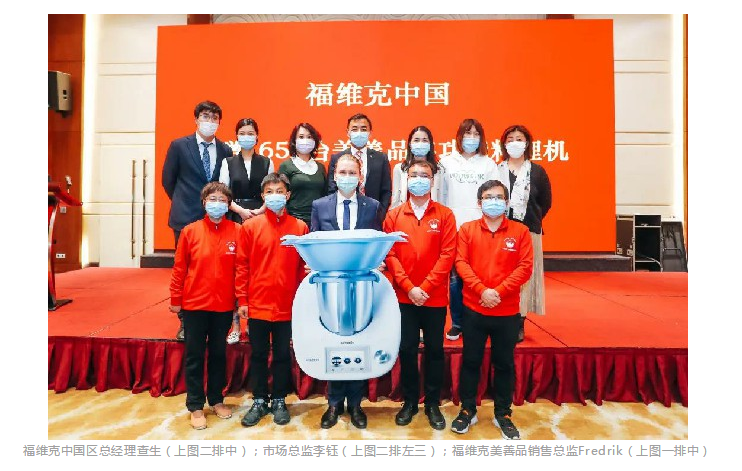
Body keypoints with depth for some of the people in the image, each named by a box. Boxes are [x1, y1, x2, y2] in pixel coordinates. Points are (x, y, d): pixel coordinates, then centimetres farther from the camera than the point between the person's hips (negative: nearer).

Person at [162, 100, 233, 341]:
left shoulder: (226, 150, 6)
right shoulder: (179, 146, 2)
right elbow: (168, 180, 8)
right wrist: (183, 203, 10)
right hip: (186, 219, -1)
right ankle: (185, 323, 15)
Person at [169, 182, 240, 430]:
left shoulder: (237, 231, -4)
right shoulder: (190, 231, -4)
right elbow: (179, 268, -1)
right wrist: (175, 299, 0)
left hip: (224, 306, 1)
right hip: (194, 304, 0)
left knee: (219, 354, 15)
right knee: (194, 356, 9)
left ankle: (216, 399, 31)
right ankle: (195, 406, 23)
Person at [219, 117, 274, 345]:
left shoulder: (266, 163, 10)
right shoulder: (228, 163, 10)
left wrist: (261, 211, -10)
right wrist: (241, 211, -10)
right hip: (234, 219, 0)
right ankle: (235, 323, 3)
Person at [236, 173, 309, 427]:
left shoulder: (300, 227, 1)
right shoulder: (250, 226, 0)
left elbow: (304, 266, 4)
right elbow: (242, 265, 0)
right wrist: (242, 300, -3)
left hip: (287, 306, 0)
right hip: (257, 305, 0)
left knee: (283, 355, 12)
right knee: (258, 354, 13)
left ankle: (279, 401, 28)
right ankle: (259, 401, 29)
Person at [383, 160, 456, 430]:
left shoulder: (445, 215, 0)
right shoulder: (394, 216, 4)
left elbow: (447, 255, -7)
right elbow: (390, 255, -2)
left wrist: (425, 287, -14)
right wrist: (408, 287, -12)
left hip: (435, 297, 0)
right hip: (404, 296, 1)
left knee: (434, 350, 10)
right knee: (407, 349, 8)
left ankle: (432, 404, 26)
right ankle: (410, 401, 26)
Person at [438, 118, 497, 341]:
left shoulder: (488, 164, 8)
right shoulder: (447, 162, 8)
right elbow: (441, 195, 7)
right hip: (453, 227, 0)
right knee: (455, 277, 3)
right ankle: (457, 323, 16)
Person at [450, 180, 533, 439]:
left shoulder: (520, 231, 0)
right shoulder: (467, 229, 2)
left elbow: (525, 267, -6)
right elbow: (461, 262, -6)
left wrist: (499, 291, -16)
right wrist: (481, 290, -18)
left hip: (507, 311, 0)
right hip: (474, 309, 0)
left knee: (504, 363, 12)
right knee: (470, 361, 11)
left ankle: (503, 414, 29)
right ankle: (467, 410, 27)